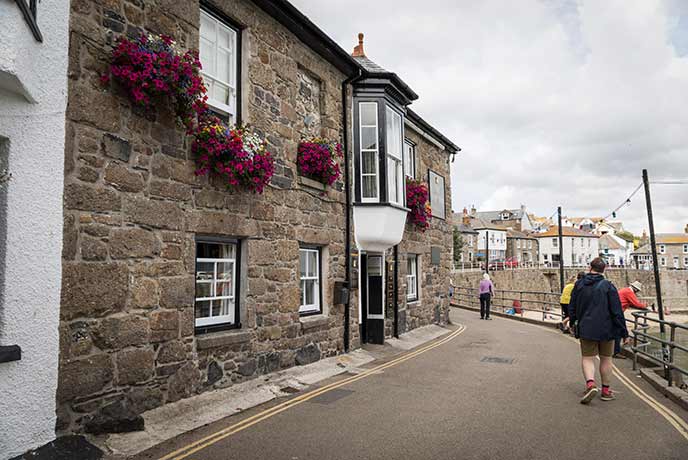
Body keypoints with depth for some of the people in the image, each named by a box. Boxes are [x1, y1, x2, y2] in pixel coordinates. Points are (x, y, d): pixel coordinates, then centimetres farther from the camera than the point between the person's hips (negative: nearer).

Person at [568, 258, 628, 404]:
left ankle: (590, 384, -18)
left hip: (586, 330, 1)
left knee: (587, 358, 5)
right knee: (606, 359, 12)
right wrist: (623, 332, -3)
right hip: (606, 330, -1)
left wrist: (572, 323, 26)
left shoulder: (579, 285, 2)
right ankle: (606, 390, 21)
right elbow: (617, 312, -9)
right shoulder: (608, 286, -7)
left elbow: (572, 307, 10)